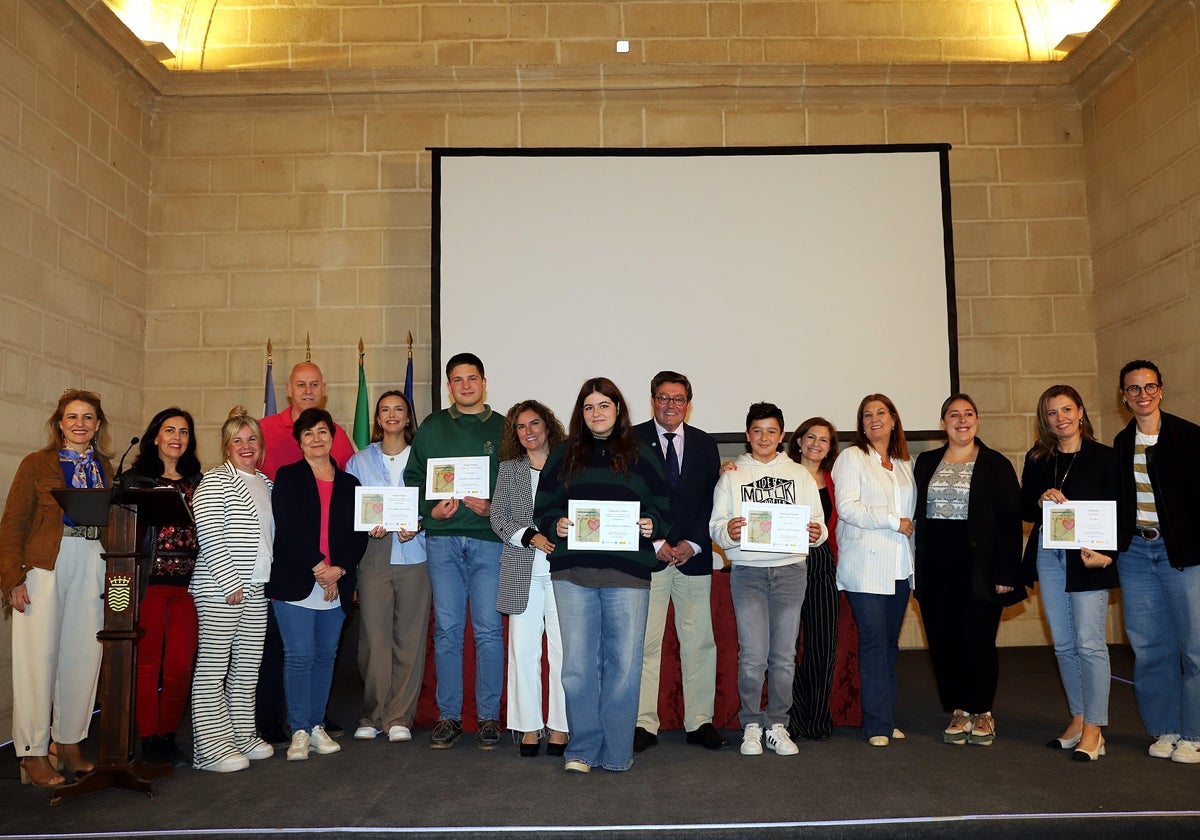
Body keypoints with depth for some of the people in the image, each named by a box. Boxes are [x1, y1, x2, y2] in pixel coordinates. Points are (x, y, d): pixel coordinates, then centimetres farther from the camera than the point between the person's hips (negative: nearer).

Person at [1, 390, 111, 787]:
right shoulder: (37, 464, 2)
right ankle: (34, 755, 11)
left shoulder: (106, 467, 14)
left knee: (84, 656, 6)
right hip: (44, 569, -3)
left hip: (93, 569, 4)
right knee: (40, 657, 0)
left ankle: (69, 745, 20)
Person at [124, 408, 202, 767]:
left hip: (186, 582, 3)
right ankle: (149, 741, 12)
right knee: (147, 664, 1)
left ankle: (168, 737, 16)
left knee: (181, 665, 2)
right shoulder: (136, 478, 5)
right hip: (149, 580, -3)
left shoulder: (197, 481, 14)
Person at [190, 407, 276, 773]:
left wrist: (271, 579, 15)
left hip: (257, 588, 7)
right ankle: (211, 747, 3)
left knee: (248, 666, 11)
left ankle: (242, 735, 22)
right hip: (220, 589, -7)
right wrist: (231, 582, -16)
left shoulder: (266, 483, 16)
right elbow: (209, 535, -14)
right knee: (213, 666, -3)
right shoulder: (216, 481, -6)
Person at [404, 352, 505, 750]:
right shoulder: (432, 427, 13)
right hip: (442, 539, 2)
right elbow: (413, 476, 12)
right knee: (446, 630, 5)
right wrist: (431, 509, -4)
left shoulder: (502, 428, 7)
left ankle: (489, 716, 11)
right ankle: (448, 716, 15)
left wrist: (493, 508, -11)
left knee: (489, 629, 0)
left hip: (488, 539, -1)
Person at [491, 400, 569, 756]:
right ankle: (529, 726, 14)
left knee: (563, 649, -1)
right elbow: (498, 517, 6)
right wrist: (530, 537, -8)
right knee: (523, 649, 3)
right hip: (522, 572, 2)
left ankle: (560, 727, 10)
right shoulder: (509, 469, 12)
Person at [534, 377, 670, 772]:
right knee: (578, 664, 3)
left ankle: (616, 751, 15)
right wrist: (556, 524, -8)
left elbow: (663, 506, 9)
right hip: (573, 571, 1)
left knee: (624, 662, 2)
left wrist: (651, 525, -11)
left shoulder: (641, 455, 10)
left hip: (627, 572, -1)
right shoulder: (563, 455, 14)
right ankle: (582, 748, 16)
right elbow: (542, 506, 12)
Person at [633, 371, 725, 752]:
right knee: (644, 643, -1)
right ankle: (644, 724, 8)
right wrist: (654, 544, -10)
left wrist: (692, 544, -5)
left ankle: (700, 722, 17)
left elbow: (711, 501, 8)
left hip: (694, 557, 3)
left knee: (699, 642, 6)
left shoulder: (705, 445, 12)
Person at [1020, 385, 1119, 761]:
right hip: (1048, 558, 4)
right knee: (1064, 644, 9)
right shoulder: (1037, 460, 11)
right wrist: (1041, 500, -11)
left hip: (1088, 557, -4)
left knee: (1089, 642, -6)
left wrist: (1104, 554, -16)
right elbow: (1024, 510, 11)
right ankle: (1078, 721, 20)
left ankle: (1093, 730, 2)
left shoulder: (1103, 457, 1)